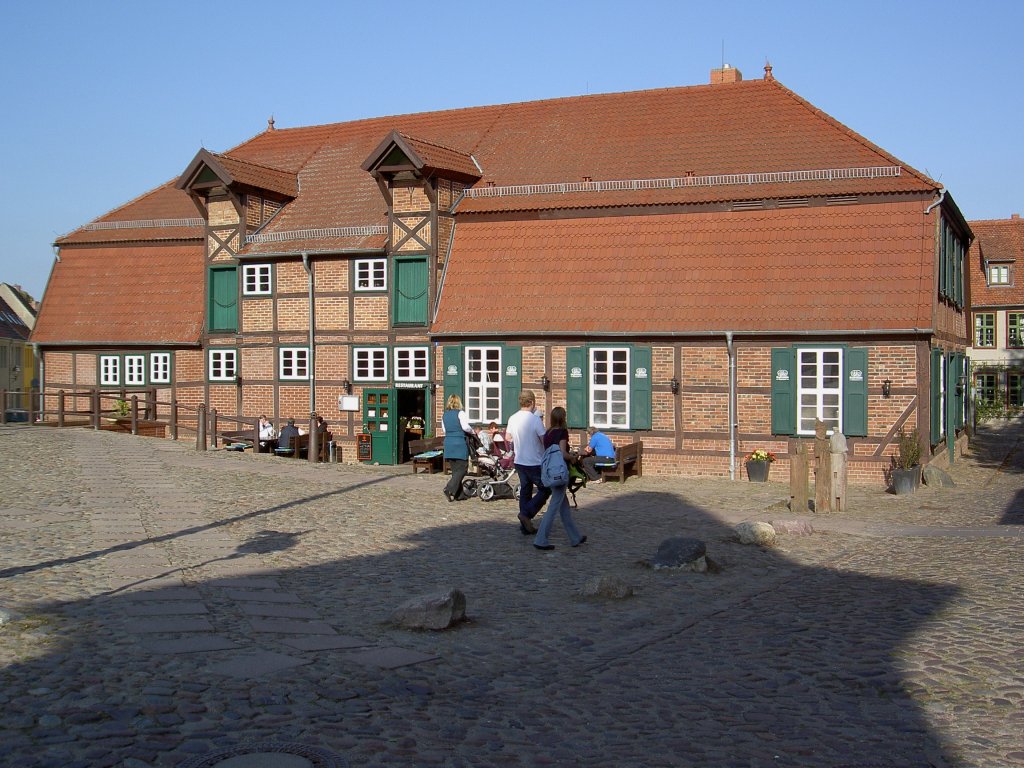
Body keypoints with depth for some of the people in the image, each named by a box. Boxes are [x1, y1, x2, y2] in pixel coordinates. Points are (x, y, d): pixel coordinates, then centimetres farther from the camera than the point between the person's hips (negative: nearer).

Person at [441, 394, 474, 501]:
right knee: (462, 469, -1)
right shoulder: (460, 413, -8)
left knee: (455, 469, 12)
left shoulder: (444, 415, 11)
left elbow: (444, 431, 16)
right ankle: (450, 489, -15)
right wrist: (472, 431, 1)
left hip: (448, 444, 6)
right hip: (460, 444, -6)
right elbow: (465, 427, -17)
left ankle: (459, 493, 12)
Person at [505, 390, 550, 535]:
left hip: (519, 462, 7)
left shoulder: (512, 419, 2)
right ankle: (527, 513, -8)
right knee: (545, 489, 7)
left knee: (525, 491, 12)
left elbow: (508, 437, 17)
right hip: (535, 462, -7)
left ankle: (525, 527, 13)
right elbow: (544, 441, -16)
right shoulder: (535, 419, -18)